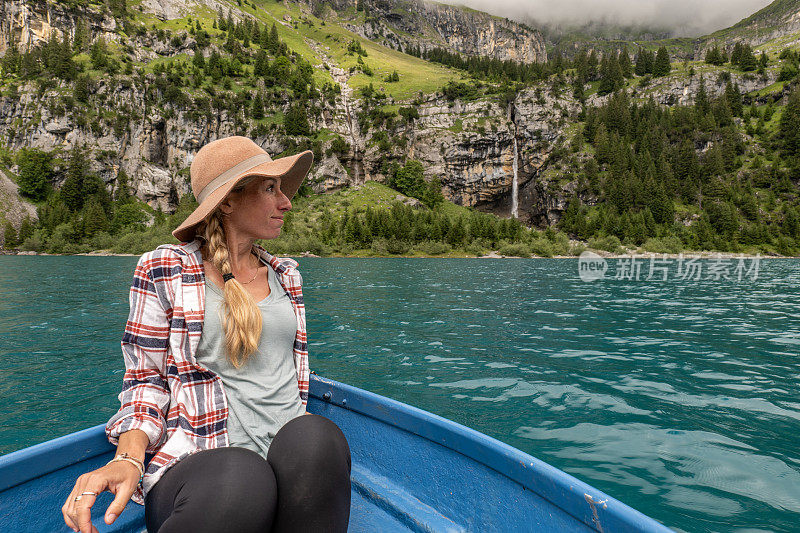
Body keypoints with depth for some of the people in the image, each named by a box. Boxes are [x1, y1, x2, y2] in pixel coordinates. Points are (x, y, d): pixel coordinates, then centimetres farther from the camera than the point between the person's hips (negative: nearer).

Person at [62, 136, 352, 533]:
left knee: (317, 435, -33)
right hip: (194, 462, -3)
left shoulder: (286, 276, 17)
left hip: (290, 454, 4)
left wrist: (301, 440, 9)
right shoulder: (164, 270, 5)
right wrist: (128, 458, -12)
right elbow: (146, 378, 6)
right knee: (242, 483, -38)